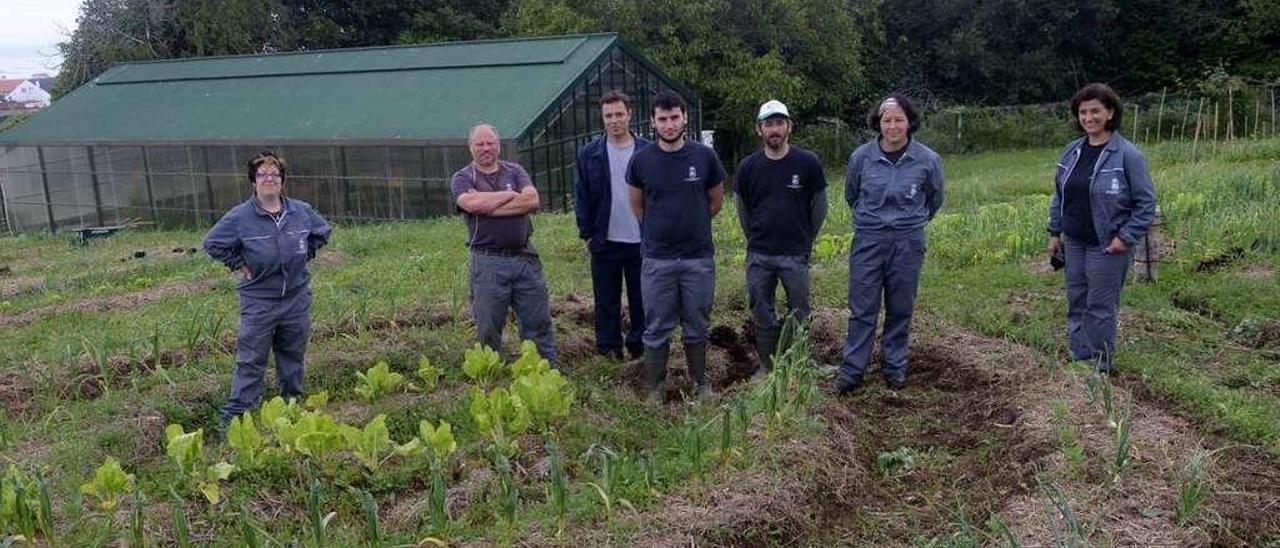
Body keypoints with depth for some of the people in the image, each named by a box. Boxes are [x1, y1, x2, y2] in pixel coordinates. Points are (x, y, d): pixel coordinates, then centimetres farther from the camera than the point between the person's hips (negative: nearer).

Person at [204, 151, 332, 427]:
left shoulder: (301, 211, -2)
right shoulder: (240, 217, -11)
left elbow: (323, 232, 17)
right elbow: (212, 243, 0)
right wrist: (239, 264, -5)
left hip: (297, 298, 3)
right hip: (259, 302, -3)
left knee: (293, 356, 16)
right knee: (251, 361, -1)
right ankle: (235, 414, 8)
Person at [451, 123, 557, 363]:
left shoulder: (515, 171, 12)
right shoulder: (463, 178, 4)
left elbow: (533, 200, -7)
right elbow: (472, 203, -19)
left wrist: (489, 208, -11)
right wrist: (511, 194, -6)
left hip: (525, 257, 2)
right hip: (487, 262, -2)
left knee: (539, 321, 7)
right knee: (488, 328, 6)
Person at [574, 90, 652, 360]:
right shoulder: (589, 154, 1)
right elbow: (582, 198, 4)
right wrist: (587, 234, 1)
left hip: (642, 241, -1)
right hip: (605, 243, 1)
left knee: (641, 300, 9)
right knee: (606, 302, 10)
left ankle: (639, 348, 24)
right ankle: (608, 352, 21)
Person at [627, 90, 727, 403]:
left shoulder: (704, 157, -4)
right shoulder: (641, 161, -3)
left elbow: (716, 202, 10)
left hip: (699, 257, 0)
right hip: (657, 259, 0)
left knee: (697, 327, 12)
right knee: (657, 329, 7)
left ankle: (700, 382, 29)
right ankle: (655, 388, 20)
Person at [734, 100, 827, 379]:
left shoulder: (808, 163, -6)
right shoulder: (749, 166, 0)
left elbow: (819, 206, 4)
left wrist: (806, 239, 8)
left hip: (796, 256, -2)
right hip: (759, 256, 2)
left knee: (799, 314, 7)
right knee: (762, 314, 11)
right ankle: (766, 364, 25)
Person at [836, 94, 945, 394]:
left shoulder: (927, 160, -5)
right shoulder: (861, 157, -4)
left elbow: (935, 198, 15)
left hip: (907, 244, 0)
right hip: (868, 242, 0)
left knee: (900, 311, 10)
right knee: (862, 310, 1)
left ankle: (895, 367, 24)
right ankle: (852, 370, 9)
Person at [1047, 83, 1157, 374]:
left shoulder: (1128, 154, -11)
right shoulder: (1072, 151, 7)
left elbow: (1146, 202, -9)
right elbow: (1059, 195, 15)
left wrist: (1127, 237, -15)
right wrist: (1055, 232, 12)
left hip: (1107, 246, -6)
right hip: (1074, 243, 6)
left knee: (1100, 307, -1)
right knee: (1076, 303, 12)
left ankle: (1102, 367, 13)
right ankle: (1079, 359, 25)